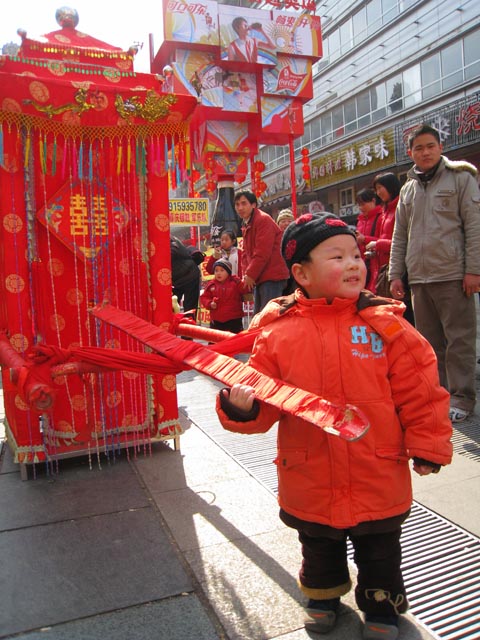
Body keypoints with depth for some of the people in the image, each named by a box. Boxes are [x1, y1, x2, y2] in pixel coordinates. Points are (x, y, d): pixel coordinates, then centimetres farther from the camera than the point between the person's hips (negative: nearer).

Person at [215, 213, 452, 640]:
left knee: (379, 553, 22)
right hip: (309, 481, 1)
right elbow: (264, 404, -6)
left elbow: (421, 392, -5)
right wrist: (242, 406, -26)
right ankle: (323, 597, 56)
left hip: (378, 480, 0)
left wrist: (428, 447, -2)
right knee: (319, 550, 26)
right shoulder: (277, 332, -11)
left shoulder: (385, 323, -11)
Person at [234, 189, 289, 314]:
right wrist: (246, 274, 4)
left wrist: (250, 274, -14)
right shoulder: (246, 225, 19)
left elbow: (262, 253, -19)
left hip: (272, 277, -10)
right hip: (259, 279, 10)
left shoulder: (263, 220, -11)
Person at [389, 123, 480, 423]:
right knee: (430, 340, 10)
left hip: (453, 275, -5)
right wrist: (396, 274, 10)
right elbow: (400, 236, 17)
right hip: (419, 277, 5)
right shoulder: (408, 189, 17)